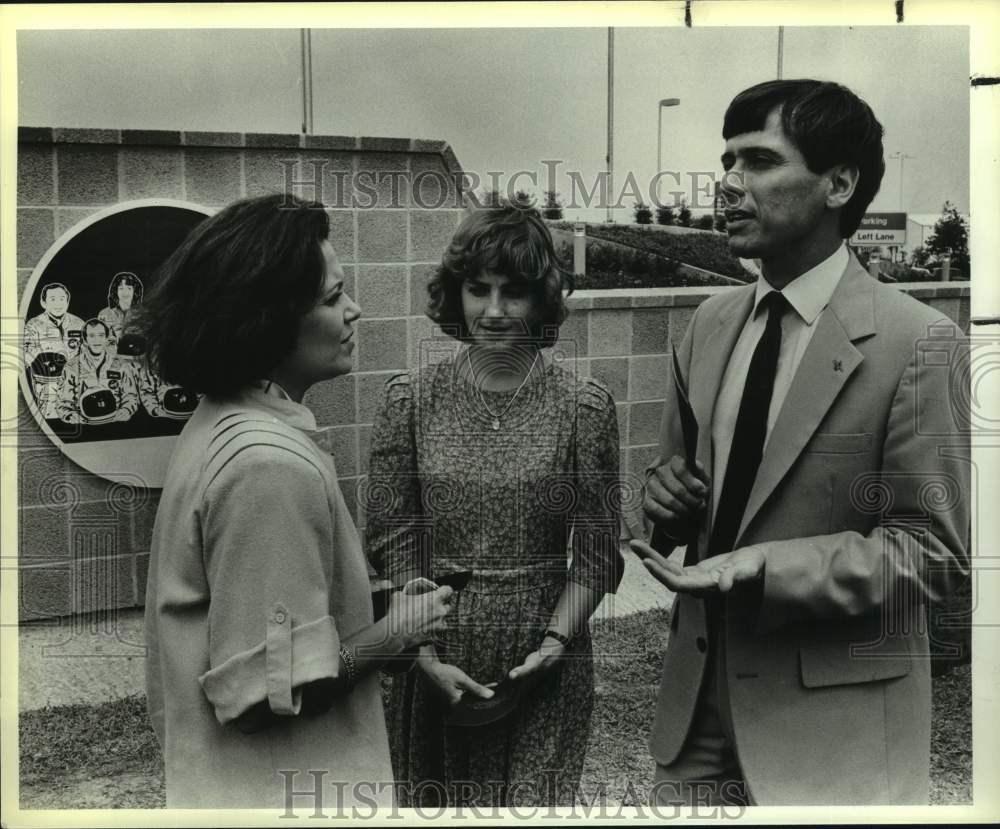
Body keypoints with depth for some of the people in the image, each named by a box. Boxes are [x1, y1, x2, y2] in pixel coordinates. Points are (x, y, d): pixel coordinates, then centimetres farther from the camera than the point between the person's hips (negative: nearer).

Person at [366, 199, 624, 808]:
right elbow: (393, 546, -2)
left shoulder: (584, 405, -5)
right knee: (435, 803, 15)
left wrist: (556, 640, -13)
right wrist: (426, 657, -9)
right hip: (435, 665, 2)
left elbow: (596, 553, -1)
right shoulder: (410, 400, -3)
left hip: (542, 669, -1)